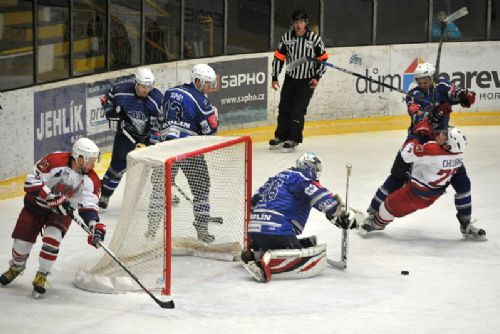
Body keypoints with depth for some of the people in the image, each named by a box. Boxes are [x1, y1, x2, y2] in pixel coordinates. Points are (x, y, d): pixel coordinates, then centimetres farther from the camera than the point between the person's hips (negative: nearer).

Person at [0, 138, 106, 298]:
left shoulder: (91, 180, -17)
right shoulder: (55, 161, -28)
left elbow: (88, 205, -17)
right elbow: (31, 181, -26)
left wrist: (94, 225, -34)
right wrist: (51, 197, -33)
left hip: (61, 212, 1)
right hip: (36, 205, -1)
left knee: (52, 239, -23)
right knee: (22, 241, 2)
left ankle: (41, 277, -6)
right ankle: (16, 268, 35)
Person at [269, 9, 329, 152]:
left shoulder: (315, 39, -12)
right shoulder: (287, 37, -5)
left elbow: (323, 58, -3)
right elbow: (279, 57, 2)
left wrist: (317, 77, -9)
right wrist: (275, 78, 0)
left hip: (307, 81, -4)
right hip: (290, 78, 4)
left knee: (298, 110, -8)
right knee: (284, 108, 7)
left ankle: (293, 140, -1)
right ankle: (281, 137, 21)